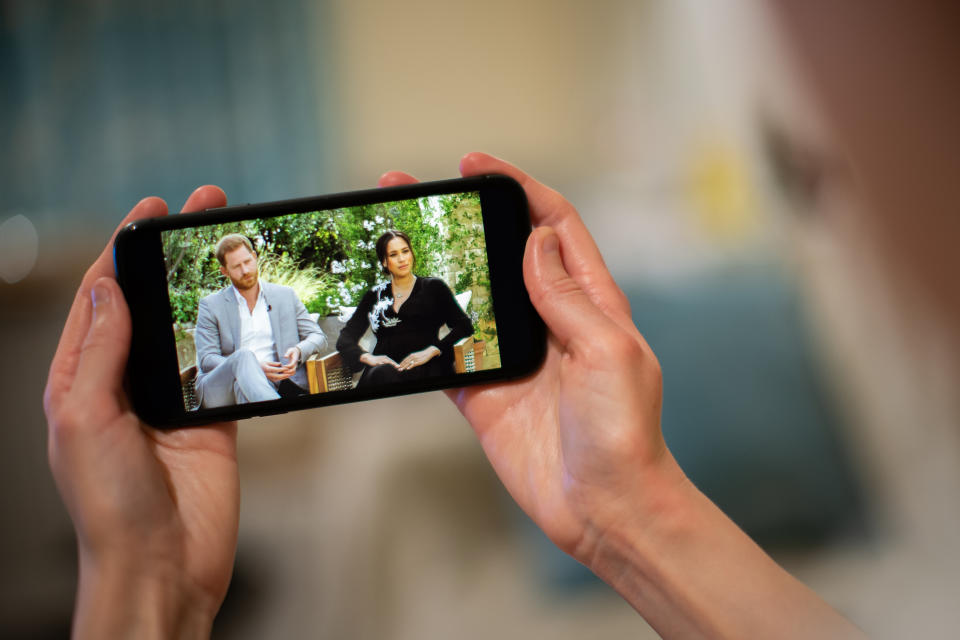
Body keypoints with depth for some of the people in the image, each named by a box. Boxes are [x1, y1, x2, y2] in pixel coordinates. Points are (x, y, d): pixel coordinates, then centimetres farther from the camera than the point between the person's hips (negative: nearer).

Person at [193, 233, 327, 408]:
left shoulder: (285, 295, 18)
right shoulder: (210, 306, 11)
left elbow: (317, 336, 18)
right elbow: (206, 360, 1)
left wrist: (299, 351, -8)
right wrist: (254, 367, -16)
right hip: (219, 389, -2)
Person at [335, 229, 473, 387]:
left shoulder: (434, 287, 17)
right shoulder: (374, 296, 23)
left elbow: (465, 326, 5)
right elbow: (345, 338, 17)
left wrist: (431, 351, -12)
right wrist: (367, 357, -7)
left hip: (422, 368, -2)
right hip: (383, 366, 2)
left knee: (385, 374, -38)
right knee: (380, 374, -38)